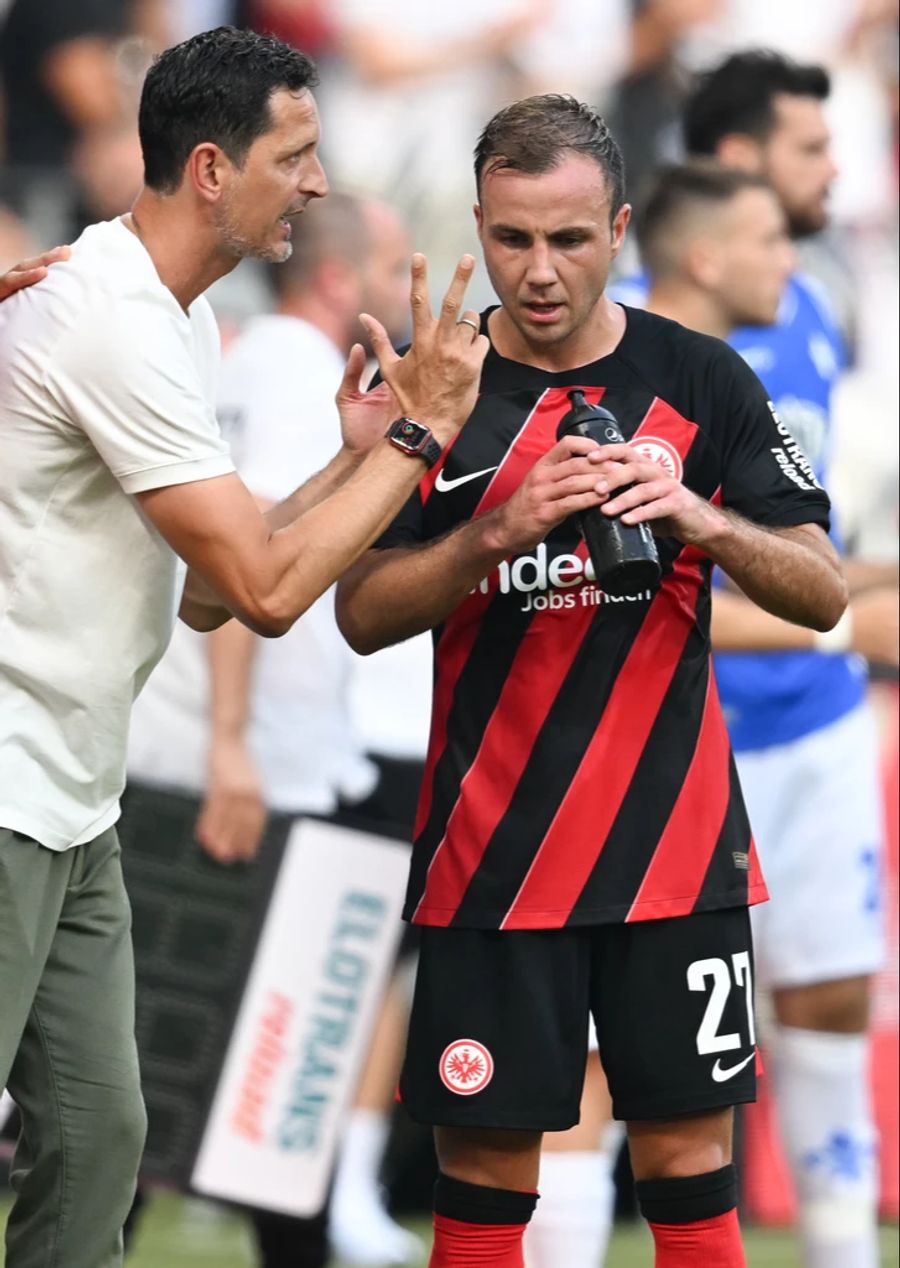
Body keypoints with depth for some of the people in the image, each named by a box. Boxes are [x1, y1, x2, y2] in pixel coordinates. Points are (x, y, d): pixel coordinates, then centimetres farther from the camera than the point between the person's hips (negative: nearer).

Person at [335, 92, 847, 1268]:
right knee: (485, 1162, 1)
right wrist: (497, 533, -21)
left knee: (688, 1156, 3)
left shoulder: (705, 381, 1)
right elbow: (363, 614, -4)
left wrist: (698, 518, -21)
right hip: (494, 852, 0)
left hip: (675, 849, 0)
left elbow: (823, 593, -2)